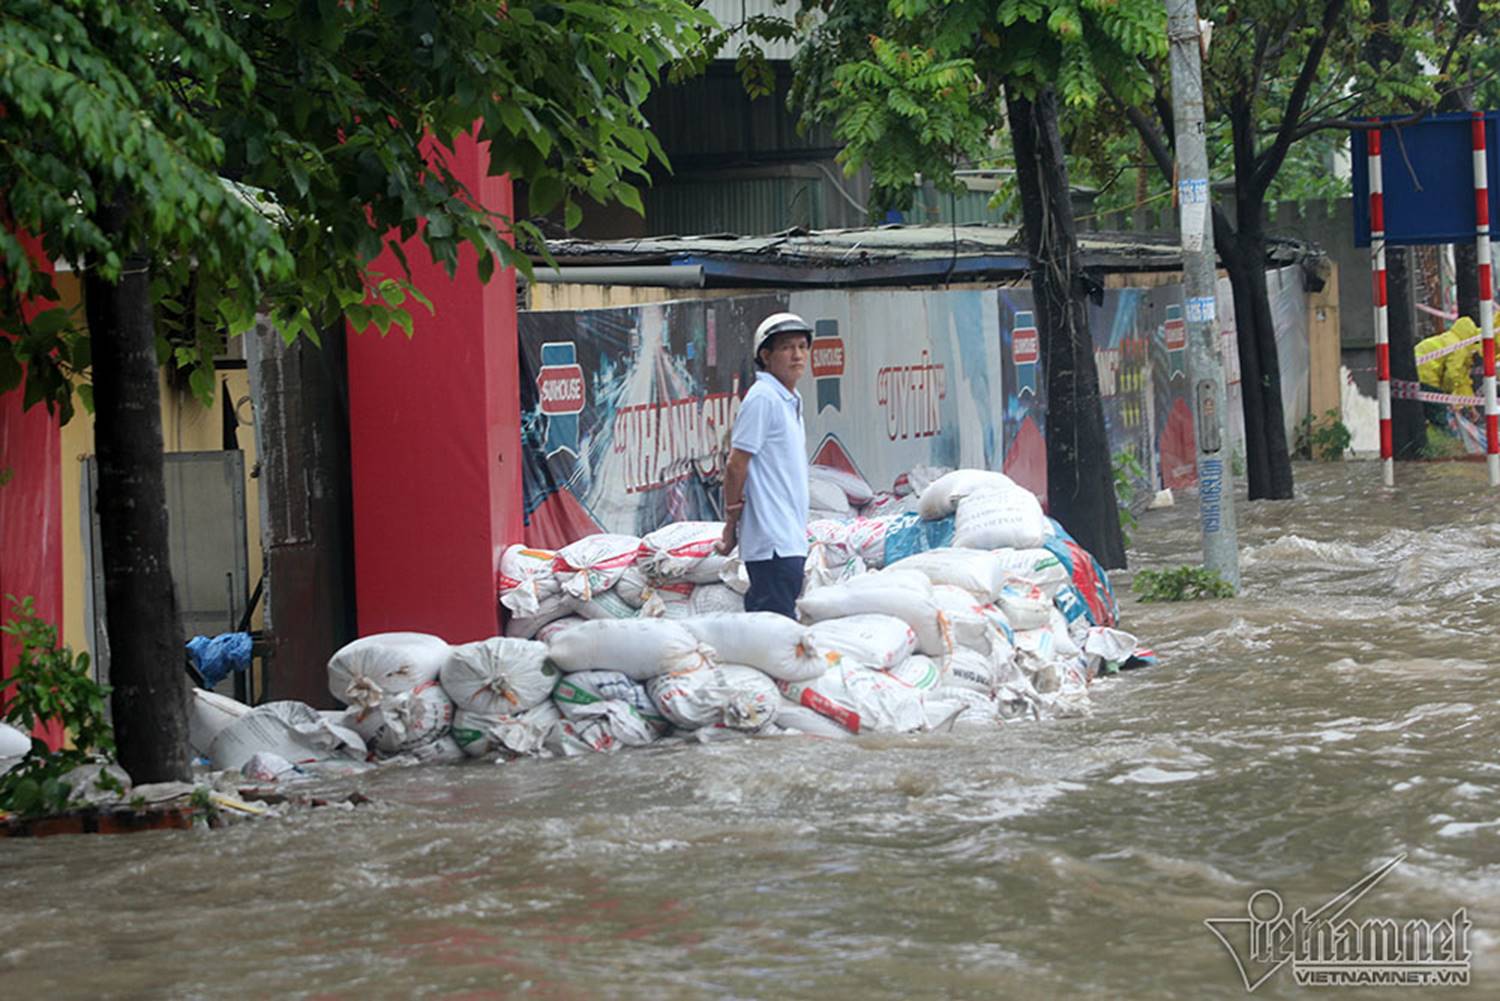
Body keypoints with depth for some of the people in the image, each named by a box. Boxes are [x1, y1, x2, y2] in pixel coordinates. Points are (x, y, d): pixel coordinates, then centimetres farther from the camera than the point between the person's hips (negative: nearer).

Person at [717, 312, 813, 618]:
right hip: (772, 543, -9)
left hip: (790, 539, 9)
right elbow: (736, 465, -11)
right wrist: (731, 524, -7)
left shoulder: (789, 401, 19)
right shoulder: (763, 398, -10)